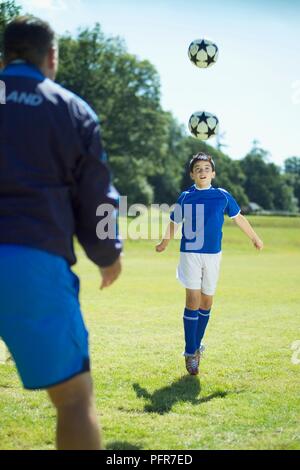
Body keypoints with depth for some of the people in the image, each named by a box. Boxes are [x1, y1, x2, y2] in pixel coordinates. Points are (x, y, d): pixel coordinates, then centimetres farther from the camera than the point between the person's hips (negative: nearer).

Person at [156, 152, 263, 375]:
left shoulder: (222, 196, 4)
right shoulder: (185, 197, 2)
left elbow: (239, 218, 17)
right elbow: (174, 222, 18)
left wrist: (255, 238, 27)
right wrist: (165, 243, 31)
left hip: (213, 254, 2)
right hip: (190, 254, -2)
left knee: (206, 302, 8)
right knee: (193, 301, -9)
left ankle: (197, 346, 25)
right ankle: (191, 353, -4)